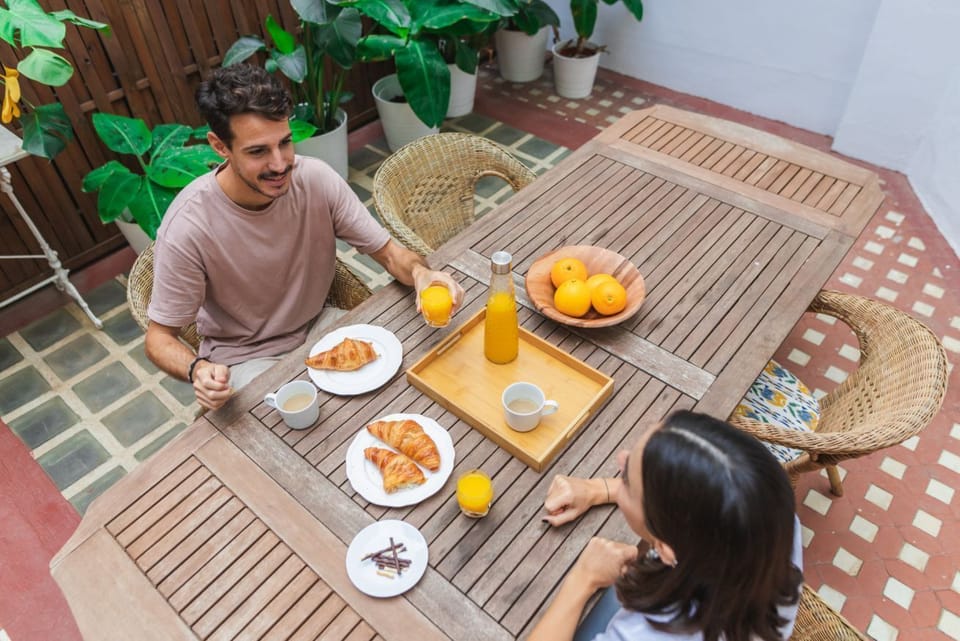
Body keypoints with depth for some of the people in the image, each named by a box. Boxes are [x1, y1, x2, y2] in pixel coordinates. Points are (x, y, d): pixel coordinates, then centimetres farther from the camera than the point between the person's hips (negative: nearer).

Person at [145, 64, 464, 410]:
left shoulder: (316, 178, -19)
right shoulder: (187, 228, -27)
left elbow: (388, 251, -10)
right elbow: (159, 337, -15)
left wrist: (420, 272, -34)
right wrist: (197, 369, -38)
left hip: (317, 325, 4)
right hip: (244, 357, -3)